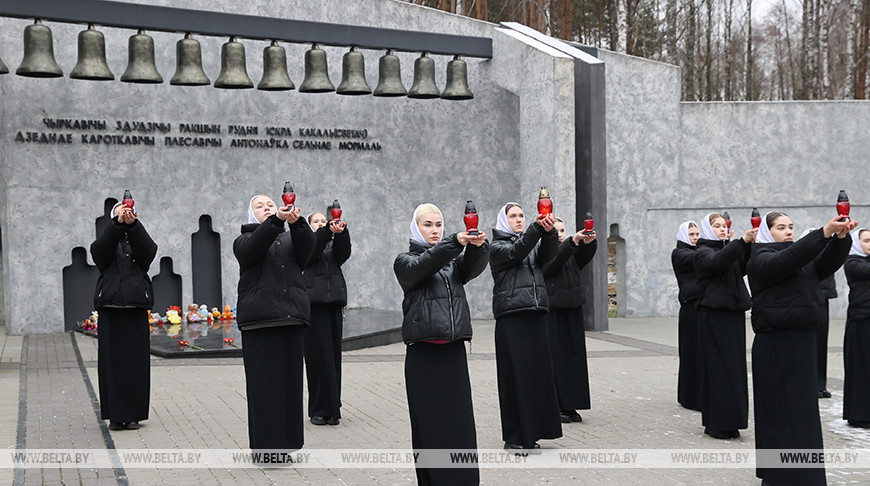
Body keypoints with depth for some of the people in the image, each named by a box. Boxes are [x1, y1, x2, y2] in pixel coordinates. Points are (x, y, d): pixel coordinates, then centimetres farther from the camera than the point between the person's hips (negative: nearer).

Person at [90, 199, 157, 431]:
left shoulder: (138, 240, 13)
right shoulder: (107, 240, 12)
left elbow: (149, 251, -11)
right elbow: (98, 250, -12)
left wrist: (132, 224, -26)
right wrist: (117, 223, -26)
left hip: (136, 307, 0)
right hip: (110, 308, 0)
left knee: (136, 361, -1)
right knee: (111, 360, -1)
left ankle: (133, 414, 7)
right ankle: (115, 415, 6)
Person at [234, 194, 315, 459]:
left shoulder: (289, 238, 20)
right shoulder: (244, 241, 11)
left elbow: (307, 248, -3)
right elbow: (253, 247, -14)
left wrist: (296, 223, -22)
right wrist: (276, 220, -28)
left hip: (291, 317, 3)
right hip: (259, 318, -3)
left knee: (290, 378, 4)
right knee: (263, 381, -5)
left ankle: (286, 440, 12)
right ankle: (265, 442, 1)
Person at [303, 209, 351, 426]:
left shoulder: (333, 245, 18)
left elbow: (343, 253, -5)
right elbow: (310, 251, -13)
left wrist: (341, 232, -24)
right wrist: (328, 231, -28)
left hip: (334, 304, 3)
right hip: (313, 304, -3)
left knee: (333, 356, 3)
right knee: (317, 356, -5)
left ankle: (333, 409, 9)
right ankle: (319, 410, 2)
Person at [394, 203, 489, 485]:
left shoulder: (453, 259, 18)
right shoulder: (405, 261, 8)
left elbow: (473, 266, -4)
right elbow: (421, 265, -16)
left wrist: (477, 246, -26)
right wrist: (455, 242, -29)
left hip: (453, 352, 3)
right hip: (422, 353, -3)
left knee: (460, 424, 0)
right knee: (429, 427, -2)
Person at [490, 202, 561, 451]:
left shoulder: (533, 244, 18)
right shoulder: (497, 248, 5)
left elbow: (547, 254, -3)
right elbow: (516, 252, -16)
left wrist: (549, 232, -23)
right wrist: (537, 227, -28)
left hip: (536, 315, 5)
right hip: (511, 317, -5)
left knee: (537, 372, 4)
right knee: (515, 374, -5)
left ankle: (530, 433, 13)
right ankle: (514, 437, 1)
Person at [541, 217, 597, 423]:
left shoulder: (572, 252, 13)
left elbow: (585, 255, -6)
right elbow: (554, 260, -24)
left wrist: (589, 241, -27)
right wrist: (574, 240, -34)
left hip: (572, 311, 6)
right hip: (552, 312, -6)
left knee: (574, 357, 6)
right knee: (555, 358, -5)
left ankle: (570, 405, 12)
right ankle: (555, 406, 2)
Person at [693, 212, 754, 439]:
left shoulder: (729, 248, 20)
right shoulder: (702, 252, -2)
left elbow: (744, 268, 6)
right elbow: (716, 262, -24)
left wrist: (750, 246, -9)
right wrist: (742, 241, -31)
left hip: (734, 312, 7)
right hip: (714, 313, -7)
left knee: (734, 366, 6)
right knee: (718, 367, -8)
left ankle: (729, 422, 13)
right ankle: (715, 423, -3)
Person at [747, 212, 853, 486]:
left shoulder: (803, 260, 17)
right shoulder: (761, 260, -4)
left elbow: (828, 263, -1)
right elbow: (788, 260, -24)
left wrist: (841, 237, -21)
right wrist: (825, 233, -32)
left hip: (803, 340, 7)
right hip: (776, 344, -7)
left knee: (802, 409, 10)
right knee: (781, 410, -4)